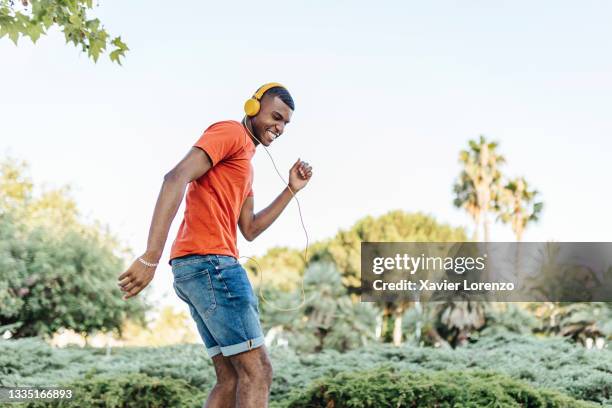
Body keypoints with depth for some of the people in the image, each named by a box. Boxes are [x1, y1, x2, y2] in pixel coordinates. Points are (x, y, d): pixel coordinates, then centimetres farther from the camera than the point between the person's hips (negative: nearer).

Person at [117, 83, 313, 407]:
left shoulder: (244, 162, 27)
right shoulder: (230, 132, -3)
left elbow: (249, 229, 27)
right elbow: (176, 178, -19)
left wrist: (291, 190, 19)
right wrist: (151, 256, -29)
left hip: (202, 267, 10)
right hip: (209, 262, -10)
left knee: (231, 379, 8)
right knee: (257, 371, -10)